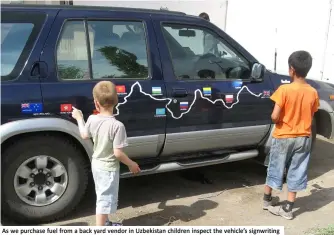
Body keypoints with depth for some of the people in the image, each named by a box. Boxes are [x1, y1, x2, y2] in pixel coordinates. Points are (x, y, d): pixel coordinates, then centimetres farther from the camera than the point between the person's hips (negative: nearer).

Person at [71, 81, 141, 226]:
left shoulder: (92, 120, -8)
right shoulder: (117, 125, -26)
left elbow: (84, 135, 12)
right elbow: (118, 153, -24)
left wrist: (79, 118, 27)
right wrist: (131, 164, -7)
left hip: (96, 165, 7)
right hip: (109, 168, -7)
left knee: (102, 197, 24)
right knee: (105, 199, 2)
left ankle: (105, 223, 42)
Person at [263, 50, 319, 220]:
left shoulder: (284, 89, -18)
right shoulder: (313, 92, -5)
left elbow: (274, 117, -20)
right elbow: (311, 117, 5)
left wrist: (278, 119, 1)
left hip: (283, 137, -3)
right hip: (303, 138, 3)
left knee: (275, 169, 14)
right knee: (296, 172, 11)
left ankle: (267, 200, 30)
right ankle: (288, 209, 17)